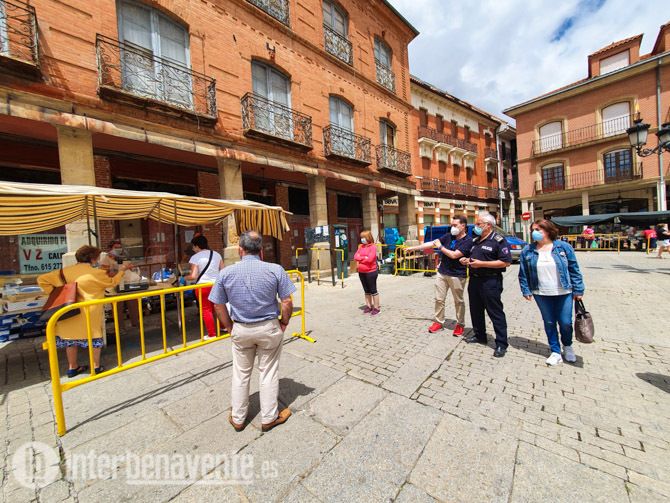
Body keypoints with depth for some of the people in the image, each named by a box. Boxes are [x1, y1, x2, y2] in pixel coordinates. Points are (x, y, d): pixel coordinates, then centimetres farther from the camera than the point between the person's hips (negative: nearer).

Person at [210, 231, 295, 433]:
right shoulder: (275, 270, -15)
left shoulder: (226, 273, -9)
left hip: (240, 330, 2)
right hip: (269, 328, -2)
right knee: (268, 373, 15)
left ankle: (238, 418, 40)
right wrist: (283, 323, 2)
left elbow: (218, 306, -2)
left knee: (240, 374, 21)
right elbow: (287, 302, -14)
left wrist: (230, 328, 11)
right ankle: (269, 418, 33)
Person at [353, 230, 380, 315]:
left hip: (371, 272, -7)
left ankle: (376, 308, 13)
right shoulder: (361, 246, 9)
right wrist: (364, 258, -13)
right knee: (366, 290, 16)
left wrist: (360, 258, -7)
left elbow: (370, 259, -21)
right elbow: (355, 257, 0)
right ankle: (368, 306, 26)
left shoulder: (373, 247, -11)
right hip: (361, 272, 7)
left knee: (373, 290, 3)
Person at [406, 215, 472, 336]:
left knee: (458, 301, 9)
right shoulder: (448, 236, 4)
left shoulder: (468, 240, -13)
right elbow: (431, 243, 4)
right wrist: (414, 248, 2)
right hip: (442, 273, 5)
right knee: (439, 299, 9)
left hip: (457, 275, -5)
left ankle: (460, 324, 25)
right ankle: (438, 322, 22)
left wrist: (440, 247, -10)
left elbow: (454, 255, -23)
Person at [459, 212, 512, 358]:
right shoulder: (475, 241, 14)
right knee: (475, 310, 16)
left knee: (495, 313, 0)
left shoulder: (498, 241, -11)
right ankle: (479, 336, 32)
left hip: (490, 282, -8)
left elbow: (506, 262, -18)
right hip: (474, 280, 8)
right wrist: (466, 260, 3)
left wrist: (482, 263, -21)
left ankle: (501, 344, 12)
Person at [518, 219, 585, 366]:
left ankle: (567, 346, 36)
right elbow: (523, 273, 2)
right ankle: (555, 351, 25)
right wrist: (526, 291, -1)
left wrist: (578, 290, -2)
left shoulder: (563, 247, -3)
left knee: (565, 323, 7)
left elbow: (574, 270, 0)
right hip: (541, 294, 1)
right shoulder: (527, 250, -2)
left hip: (563, 293, 0)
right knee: (549, 323, 10)